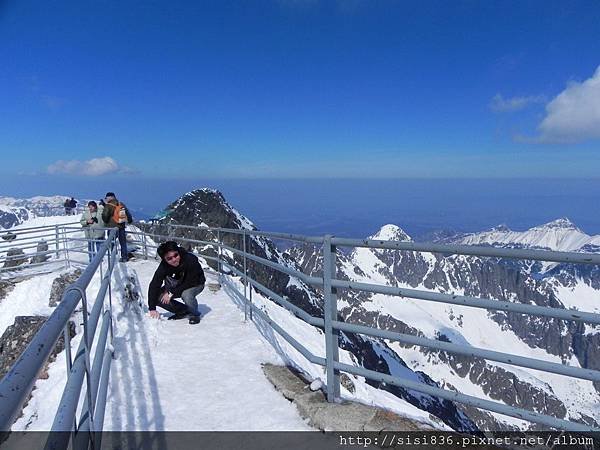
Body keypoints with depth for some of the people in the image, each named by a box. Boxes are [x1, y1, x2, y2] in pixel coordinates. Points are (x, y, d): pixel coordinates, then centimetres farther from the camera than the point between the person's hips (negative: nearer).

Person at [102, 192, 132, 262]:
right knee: (123, 243, 14)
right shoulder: (121, 204, 5)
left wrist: (106, 222, 5)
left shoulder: (108, 206, -13)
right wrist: (130, 220, 29)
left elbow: (105, 216, -17)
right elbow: (128, 213, 12)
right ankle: (124, 258, 19)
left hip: (112, 227, -5)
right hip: (121, 227, 6)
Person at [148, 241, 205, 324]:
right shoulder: (164, 266, -22)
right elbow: (154, 285, -21)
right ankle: (183, 311, 5)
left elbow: (190, 282, -28)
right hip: (178, 285, 5)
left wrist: (171, 293, -28)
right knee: (157, 297, -13)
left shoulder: (191, 260, -34)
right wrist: (152, 308, -26)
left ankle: (194, 314, -6)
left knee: (186, 294, -37)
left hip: (196, 284, -5)